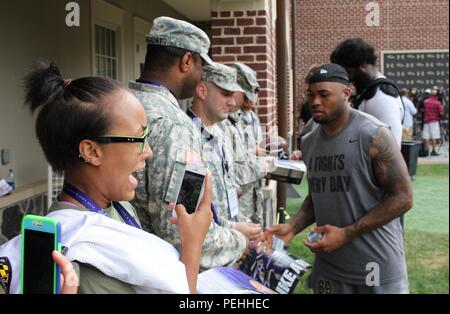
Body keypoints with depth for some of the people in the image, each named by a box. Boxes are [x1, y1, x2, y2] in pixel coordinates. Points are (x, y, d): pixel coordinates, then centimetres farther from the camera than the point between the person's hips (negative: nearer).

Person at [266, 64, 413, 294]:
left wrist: (346, 234, -18)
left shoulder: (373, 135, -13)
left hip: (378, 266, -5)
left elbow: (402, 197, -13)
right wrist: (292, 228, -2)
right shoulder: (309, 143, 6)